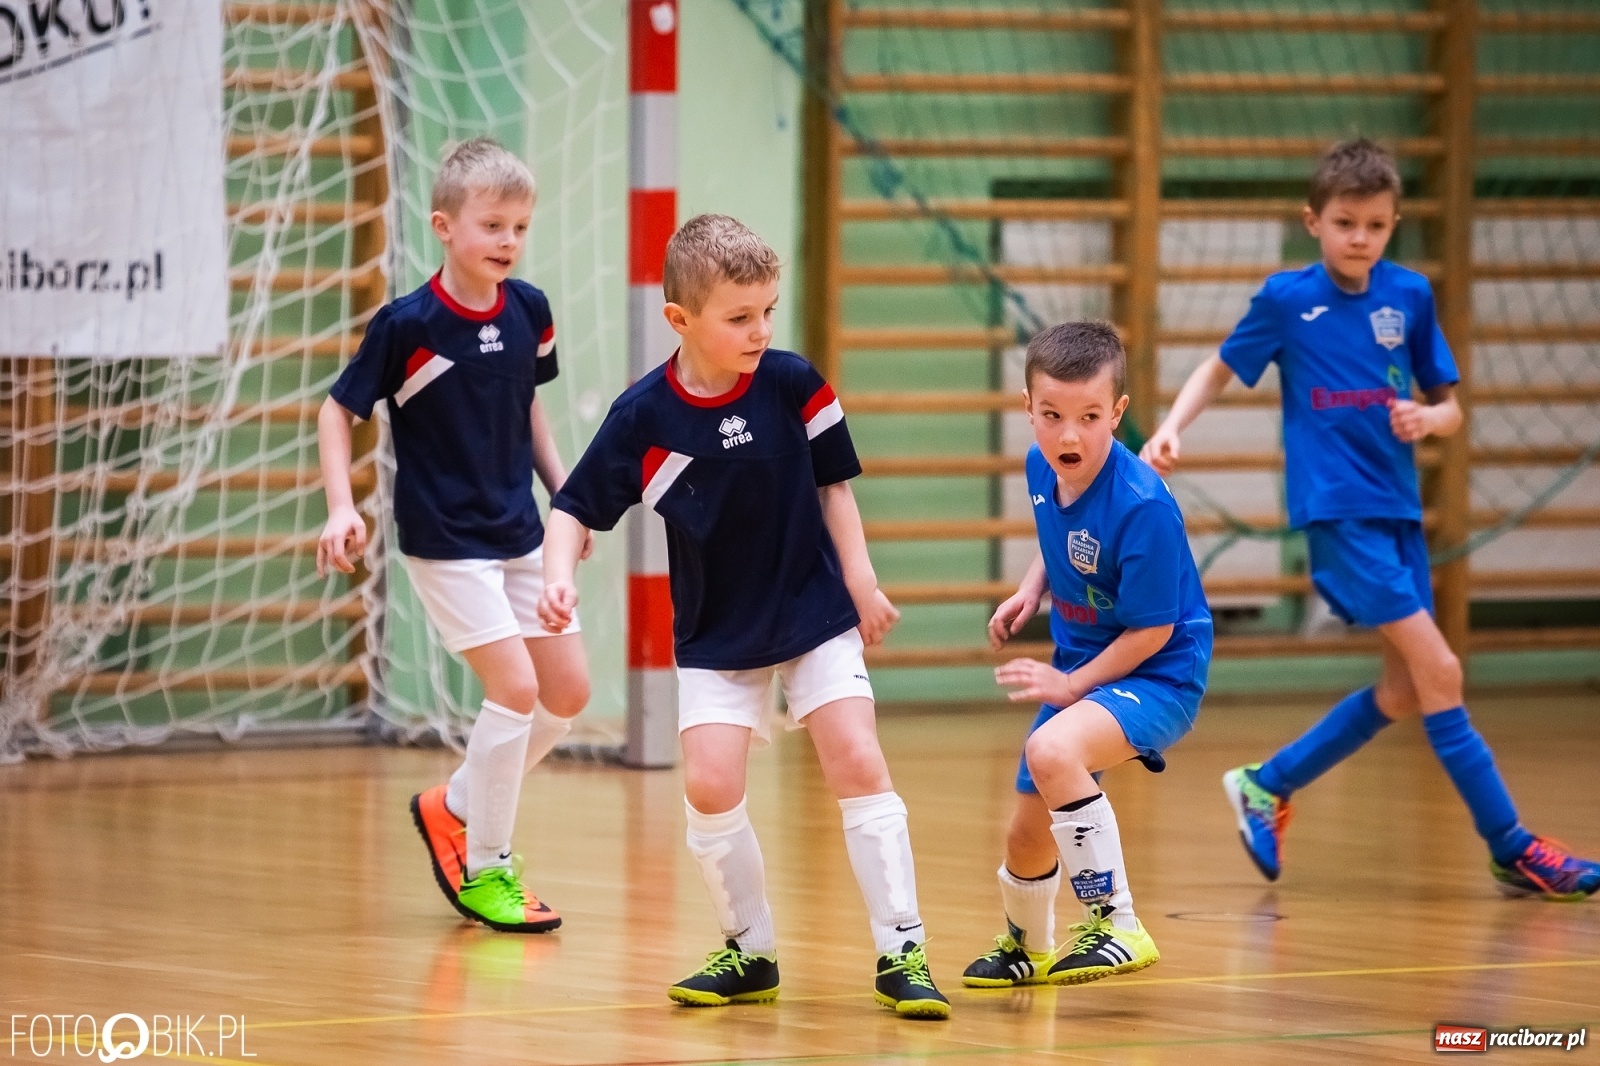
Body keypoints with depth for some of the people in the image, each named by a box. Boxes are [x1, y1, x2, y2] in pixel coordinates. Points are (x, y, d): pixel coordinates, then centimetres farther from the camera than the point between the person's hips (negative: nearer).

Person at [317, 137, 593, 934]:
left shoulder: (528, 311, -1)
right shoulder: (407, 325, -17)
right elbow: (339, 411, -9)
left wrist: (563, 487, 11)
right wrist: (341, 509, -19)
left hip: (519, 533, 7)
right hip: (444, 540, -7)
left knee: (569, 690, 7)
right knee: (515, 688, -13)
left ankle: (455, 808, 27)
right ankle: (484, 871, 1)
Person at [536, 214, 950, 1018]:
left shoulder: (792, 384, -12)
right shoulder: (644, 417, -13)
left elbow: (833, 482, 1)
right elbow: (576, 508, -5)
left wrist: (860, 580, -3)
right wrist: (560, 576, -22)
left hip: (813, 612, 0)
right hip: (715, 634, 0)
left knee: (859, 765, -10)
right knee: (709, 785, -11)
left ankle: (901, 952, -2)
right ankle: (750, 953, 9)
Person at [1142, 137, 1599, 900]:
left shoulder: (1409, 296, 5)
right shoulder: (1286, 299, -4)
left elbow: (1449, 408, 10)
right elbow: (1220, 370, 11)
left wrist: (1429, 418, -12)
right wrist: (1170, 429, -4)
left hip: (1398, 510, 6)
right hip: (1337, 512, -6)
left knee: (1404, 692, 10)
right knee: (1439, 671, -13)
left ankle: (1268, 786, 27)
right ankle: (1511, 849, -8)